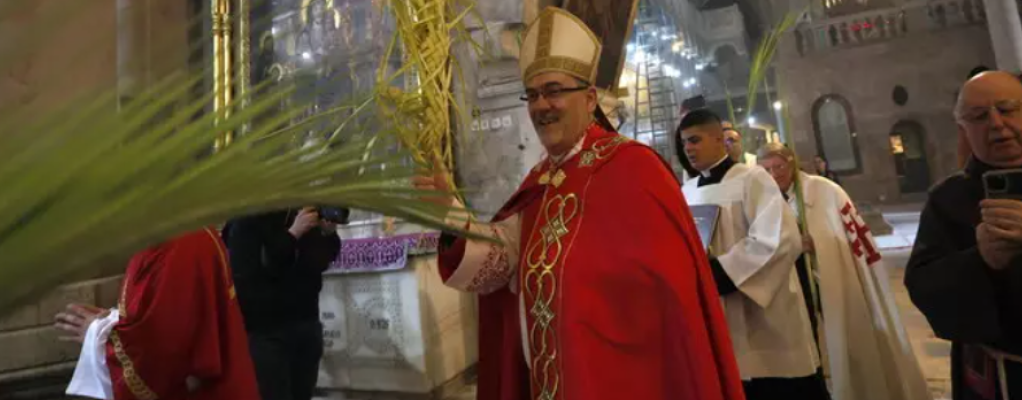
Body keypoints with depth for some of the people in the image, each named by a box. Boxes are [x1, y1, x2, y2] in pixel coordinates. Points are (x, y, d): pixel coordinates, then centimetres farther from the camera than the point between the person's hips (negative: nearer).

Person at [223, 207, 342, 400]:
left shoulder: (305, 213, 5)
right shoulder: (248, 221, -7)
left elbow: (321, 262, 13)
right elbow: (245, 279, -18)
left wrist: (329, 233, -7)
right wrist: (291, 235, -23)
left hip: (307, 324, 5)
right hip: (265, 331, -4)